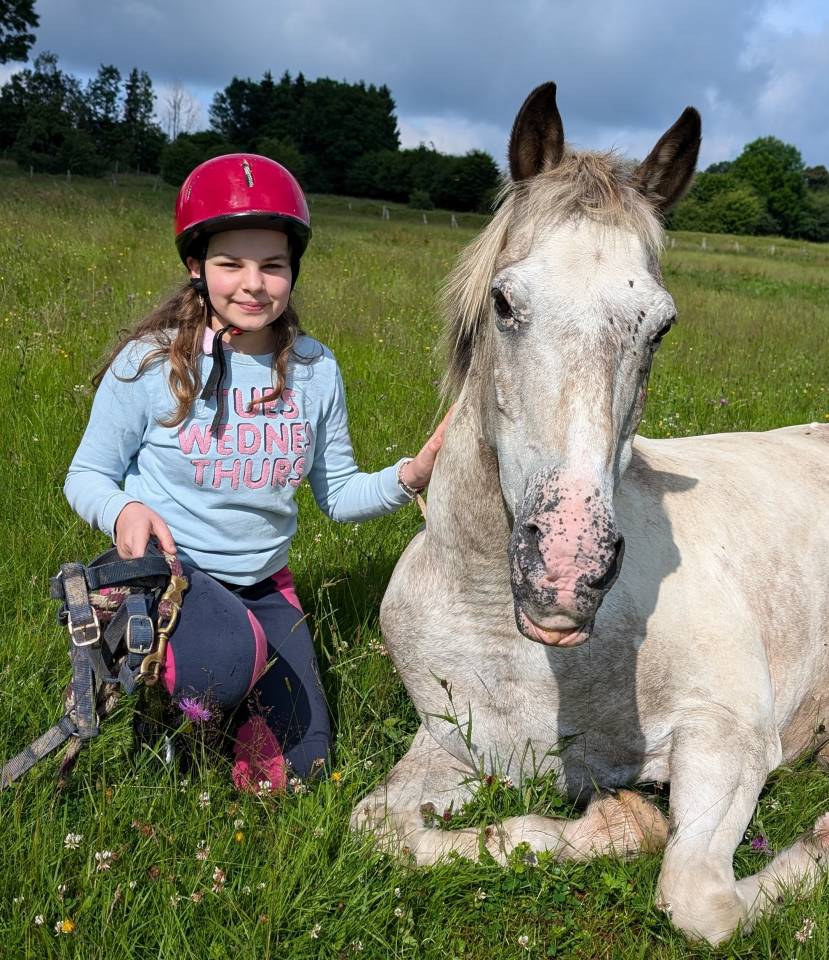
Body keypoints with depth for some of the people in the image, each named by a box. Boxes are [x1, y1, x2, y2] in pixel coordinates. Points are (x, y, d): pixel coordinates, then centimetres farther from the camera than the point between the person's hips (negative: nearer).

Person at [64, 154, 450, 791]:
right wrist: (124, 510, -27)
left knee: (295, 770, 3)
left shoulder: (315, 369, -4)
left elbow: (339, 494, 3)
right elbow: (87, 476, -4)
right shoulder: (149, 364, -14)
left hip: (264, 585, 4)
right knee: (227, 658, -38)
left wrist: (409, 477, -17)